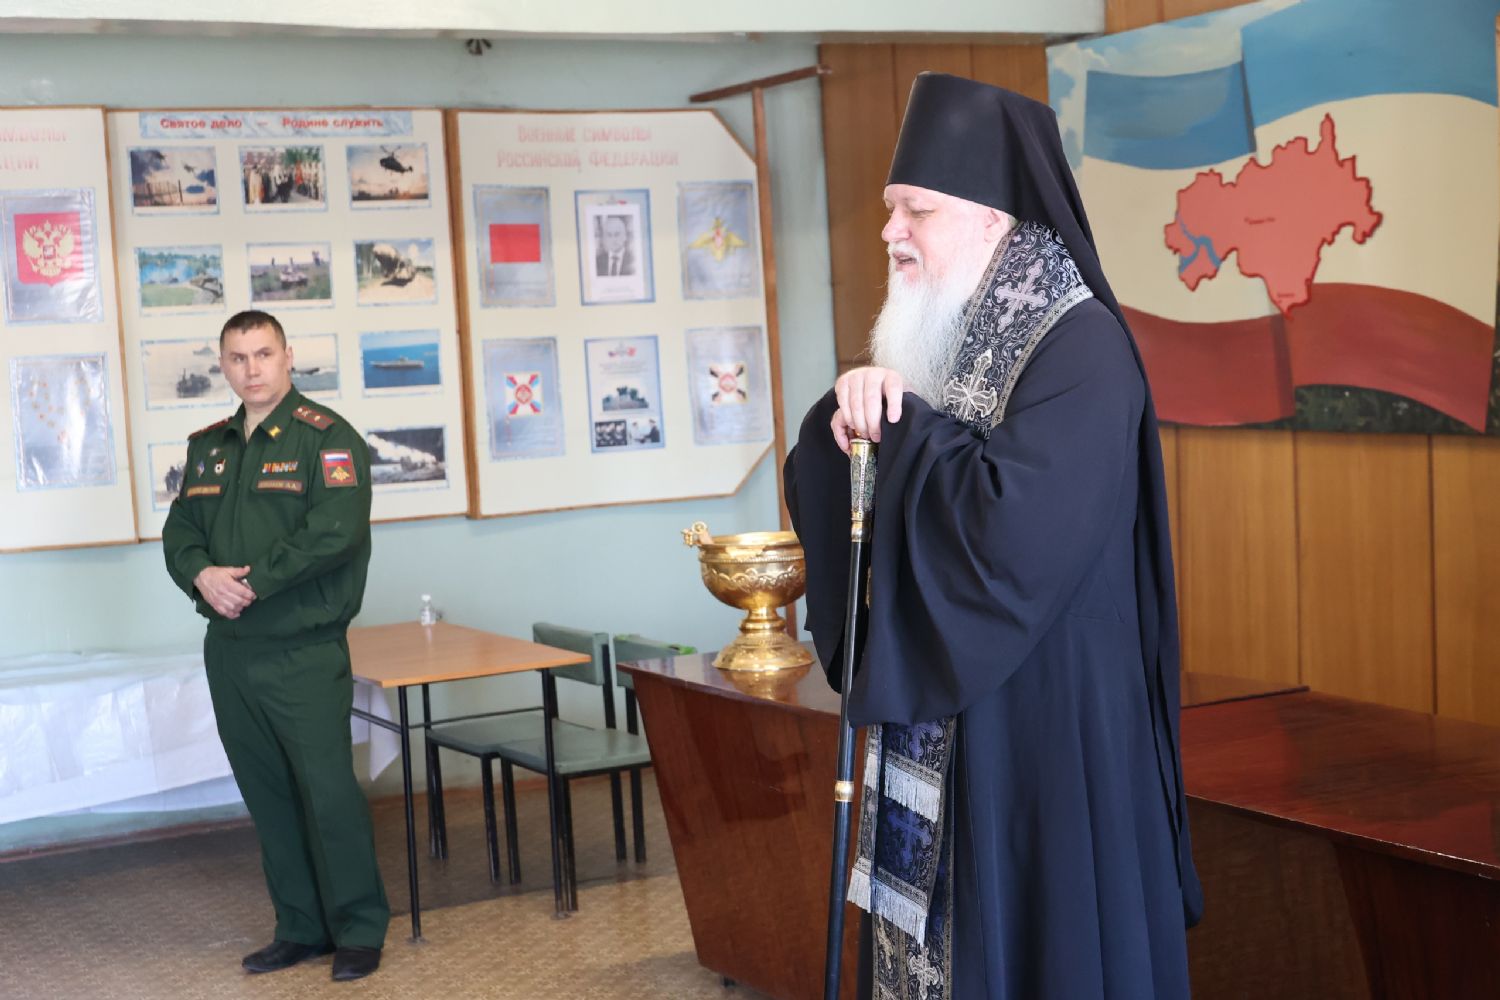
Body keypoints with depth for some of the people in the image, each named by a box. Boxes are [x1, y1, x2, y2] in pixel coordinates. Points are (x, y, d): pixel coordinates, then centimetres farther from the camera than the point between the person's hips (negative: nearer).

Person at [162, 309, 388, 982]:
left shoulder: (325, 438, -7)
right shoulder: (208, 447, 15)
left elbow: (334, 529, -19)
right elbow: (179, 530, 13)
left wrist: (254, 580, -19)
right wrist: (202, 573, -9)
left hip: (304, 654, -7)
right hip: (229, 649, 7)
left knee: (328, 791, -5)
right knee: (267, 795, 12)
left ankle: (359, 931, 7)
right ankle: (300, 928, 22)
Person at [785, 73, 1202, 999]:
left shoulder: (1081, 345, -16)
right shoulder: (942, 340, 9)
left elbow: (1008, 532, -28)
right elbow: (823, 497, 11)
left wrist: (903, 424, -14)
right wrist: (850, 408, -10)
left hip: (1040, 734, -8)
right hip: (928, 737, 8)